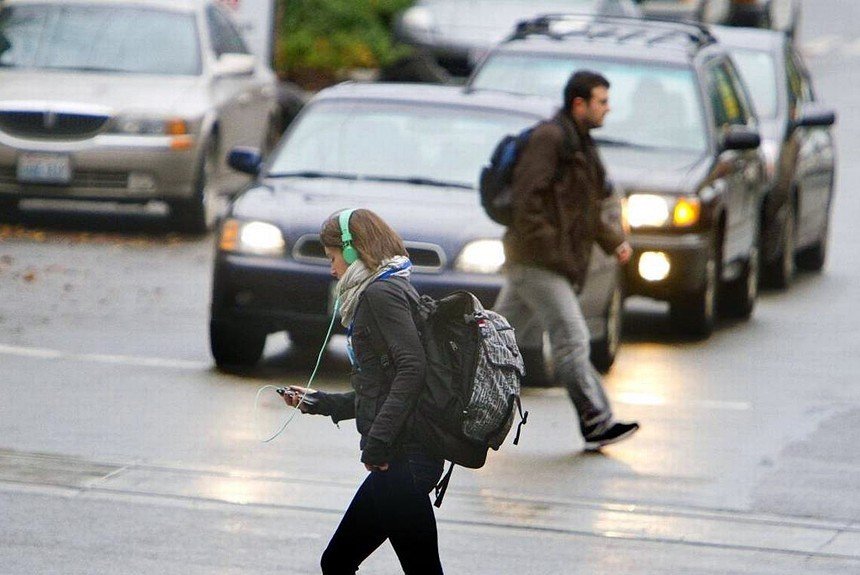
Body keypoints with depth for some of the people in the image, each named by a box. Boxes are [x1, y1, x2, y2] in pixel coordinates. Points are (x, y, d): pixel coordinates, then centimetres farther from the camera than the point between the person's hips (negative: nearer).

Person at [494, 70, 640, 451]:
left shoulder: (580, 144, 19)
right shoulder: (550, 138, -13)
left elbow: (586, 208, 26)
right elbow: (525, 194, -20)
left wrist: (614, 240, 13)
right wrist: (547, 244, -23)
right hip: (536, 262, -10)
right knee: (571, 339, -11)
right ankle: (596, 422, -12)